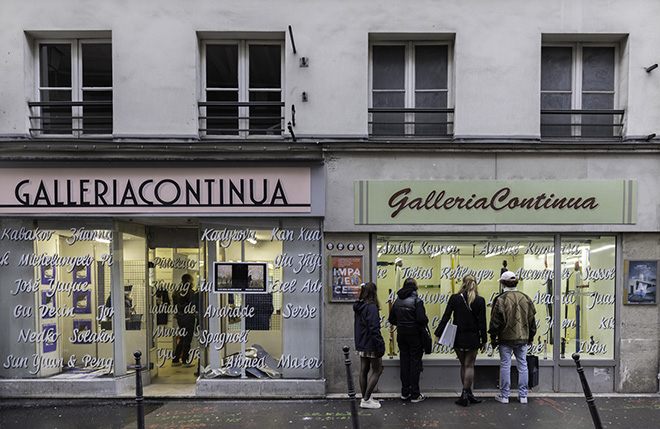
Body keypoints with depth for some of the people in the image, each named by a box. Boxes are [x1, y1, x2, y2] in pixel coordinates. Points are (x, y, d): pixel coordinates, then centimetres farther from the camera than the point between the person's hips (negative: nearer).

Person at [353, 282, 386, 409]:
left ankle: (365, 398, 21)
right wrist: (380, 346, -17)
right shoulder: (372, 307, -18)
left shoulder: (358, 307, 9)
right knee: (377, 371, 2)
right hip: (371, 345, -8)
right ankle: (366, 400, 1)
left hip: (361, 345, 8)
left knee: (364, 371, 13)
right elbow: (374, 329, -21)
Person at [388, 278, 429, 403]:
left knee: (404, 362, 13)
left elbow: (391, 319, 8)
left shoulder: (398, 301, 4)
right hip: (414, 335, -5)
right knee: (415, 363, 3)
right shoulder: (416, 300, -14)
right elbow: (422, 319, -21)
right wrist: (425, 322, 0)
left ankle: (405, 392, 20)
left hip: (401, 335, 5)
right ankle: (415, 395, 8)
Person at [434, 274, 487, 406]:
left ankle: (467, 394, 21)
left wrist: (438, 334, 1)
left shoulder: (454, 298, -6)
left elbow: (445, 317, -6)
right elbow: (482, 322, -5)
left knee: (464, 365, 14)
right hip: (472, 338, -1)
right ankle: (465, 394, 3)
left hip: (458, 337, 1)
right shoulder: (480, 300, -7)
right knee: (469, 365, 7)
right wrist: (484, 340, 4)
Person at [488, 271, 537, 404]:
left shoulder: (501, 299, -11)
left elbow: (495, 321, -10)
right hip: (522, 338, 4)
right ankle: (523, 395, 15)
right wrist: (530, 337, 19)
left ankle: (504, 395, 9)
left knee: (505, 366, 2)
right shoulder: (526, 298, 5)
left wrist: (493, 338, 0)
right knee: (522, 366, 10)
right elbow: (532, 320, 11)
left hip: (506, 338, -4)